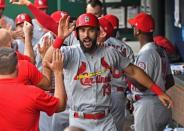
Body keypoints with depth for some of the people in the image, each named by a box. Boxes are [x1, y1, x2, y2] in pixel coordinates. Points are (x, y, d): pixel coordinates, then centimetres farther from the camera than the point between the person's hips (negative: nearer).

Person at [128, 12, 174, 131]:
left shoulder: (145, 53, -18)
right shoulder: (161, 50, 11)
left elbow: (142, 85, -23)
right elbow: (170, 82, 14)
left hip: (147, 107, -10)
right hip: (161, 106, 10)